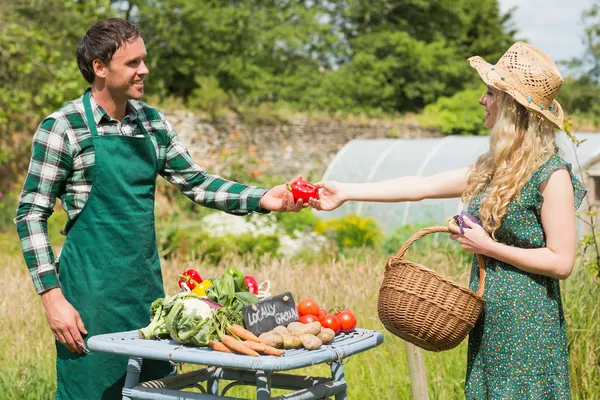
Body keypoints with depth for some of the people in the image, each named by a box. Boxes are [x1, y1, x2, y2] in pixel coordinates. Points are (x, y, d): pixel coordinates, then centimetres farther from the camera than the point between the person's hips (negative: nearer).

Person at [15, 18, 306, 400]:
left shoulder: (153, 123, 7)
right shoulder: (63, 127, -9)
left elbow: (196, 182, 10)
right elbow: (31, 215, -7)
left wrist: (264, 198, -4)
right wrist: (52, 296, -13)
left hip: (147, 283, 6)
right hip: (93, 292, -5)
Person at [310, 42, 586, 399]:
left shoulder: (552, 175, -15)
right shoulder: (493, 168, 9)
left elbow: (561, 263, -16)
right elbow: (422, 186, 11)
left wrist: (488, 247, -15)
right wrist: (345, 192, 11)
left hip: (527, 326, -7)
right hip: (489, 319, 7)